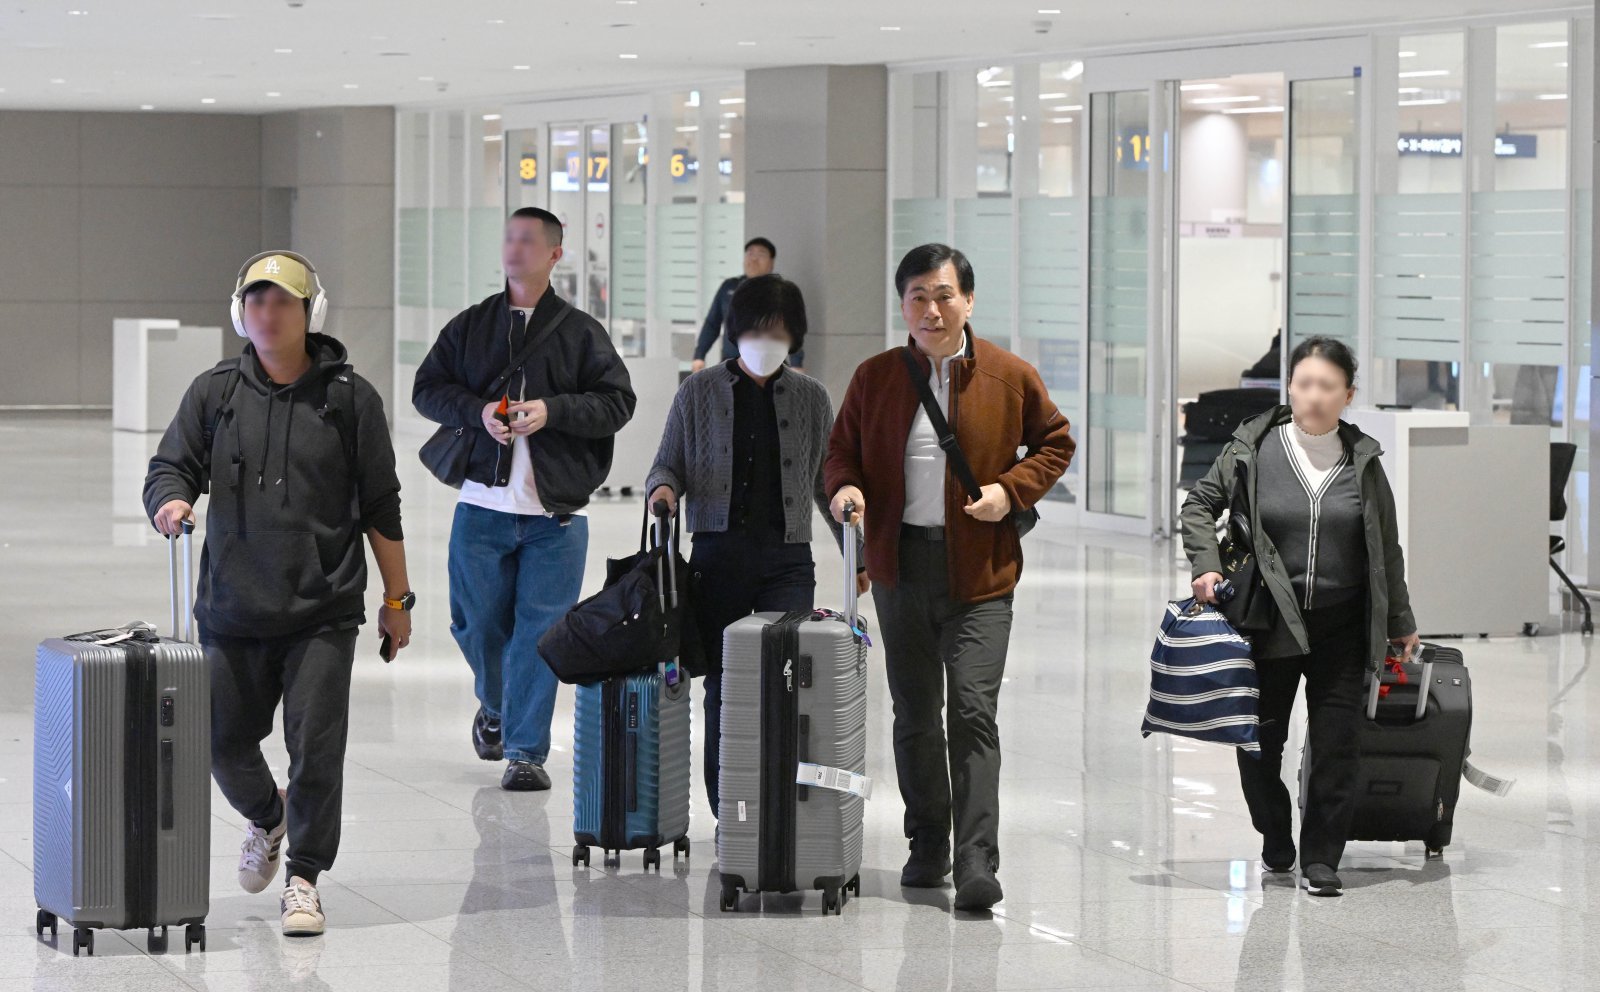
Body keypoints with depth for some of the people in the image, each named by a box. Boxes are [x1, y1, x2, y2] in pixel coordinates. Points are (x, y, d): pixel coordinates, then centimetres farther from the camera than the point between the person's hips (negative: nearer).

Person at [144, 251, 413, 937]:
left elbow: (381, 509, 6)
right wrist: (171, 500, -19)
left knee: (315, 746, -7)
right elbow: (170, 466, 6)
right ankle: (266, 818, 39)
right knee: (224, 741, 8)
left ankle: (304, 878, 7)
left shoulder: (350, 398, 3)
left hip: (323, 614, -3)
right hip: (232, 610, 3)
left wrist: (397, 599, 6)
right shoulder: (214, 393, 8)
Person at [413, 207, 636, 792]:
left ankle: (526, 752, -2)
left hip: (555, 513, -2)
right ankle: (495, 708, 38)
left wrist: (551, 411, -15)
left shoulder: (581, 333, 5)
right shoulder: (470, 327, 11)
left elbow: (617, 402, 0)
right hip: (482, 506, 2)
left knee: (540, 631, -6)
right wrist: (478, 412, -10)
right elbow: (427, 389, 8)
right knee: (478, 623, 8)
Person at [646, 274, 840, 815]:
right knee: (723, 687, 2)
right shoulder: (700, 393, 7)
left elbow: (828, 482, 16)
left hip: (787, 560, 0)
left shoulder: (810, 397, 10)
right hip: (718, 555, 0)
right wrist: (664, 488, -13)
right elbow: (668, 466, 10)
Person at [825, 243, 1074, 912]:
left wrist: (1010, 490, -6)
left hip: (978, 571, -3)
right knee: (914, 713, 12)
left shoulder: (1010, 377, 0)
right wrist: (846, 486, -8)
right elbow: (842, 449, 15)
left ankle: (977, 865, -13)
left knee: (973, 712, -12)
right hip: (901, 563, 3)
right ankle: (927, 846, 26)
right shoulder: (875, 378, 5)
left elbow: (1055, 443, 11)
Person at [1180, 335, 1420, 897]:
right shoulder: (1253, 449, -3)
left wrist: (1401, 624, 15)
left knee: (1336, 743, -3)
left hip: (1342, 626, 1)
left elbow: (1386, 549, 11)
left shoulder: (1362, 461, 3)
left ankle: (1320, 858, 6)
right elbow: (1201, 503, 8)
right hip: (1270, 623, -1)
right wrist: (1207, 565, -8)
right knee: (1259, 740, 5)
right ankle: (1275, 840, 28)